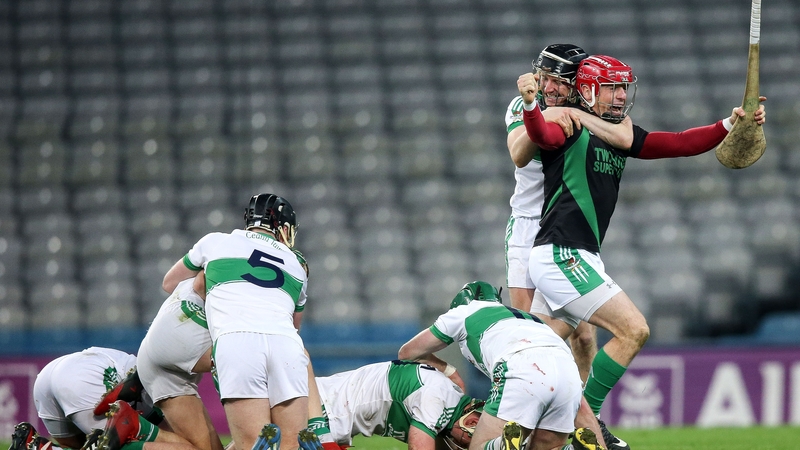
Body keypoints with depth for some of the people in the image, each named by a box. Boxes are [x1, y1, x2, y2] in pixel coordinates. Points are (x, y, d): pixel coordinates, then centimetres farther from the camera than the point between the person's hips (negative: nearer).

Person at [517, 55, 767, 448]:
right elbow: (541, 134, -31)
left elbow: (681, 144, 13)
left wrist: (731, 124, 0)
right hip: (561, 256, -9)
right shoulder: (571, 128, -9)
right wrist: (530, 104, -53)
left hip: (574, 259, 9)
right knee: (633, 330, -12)